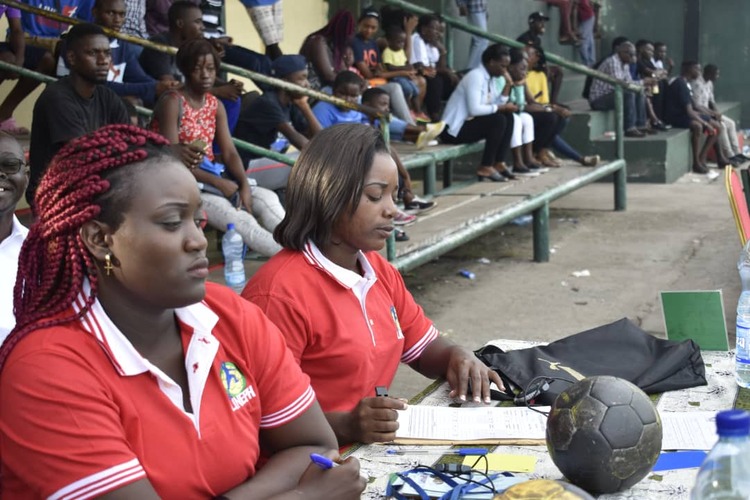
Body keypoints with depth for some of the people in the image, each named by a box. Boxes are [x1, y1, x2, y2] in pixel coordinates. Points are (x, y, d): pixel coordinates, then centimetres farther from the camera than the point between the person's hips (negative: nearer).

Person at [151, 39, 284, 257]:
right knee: (234, 216, -31)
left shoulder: (216, 106, 12)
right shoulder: (172, 103, -9)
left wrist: (244, 184, -16)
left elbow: (229, 152, 5)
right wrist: (219, 183, -21)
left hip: (211, 177, 7)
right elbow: (172, 159, -17)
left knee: (267, 197, -16)